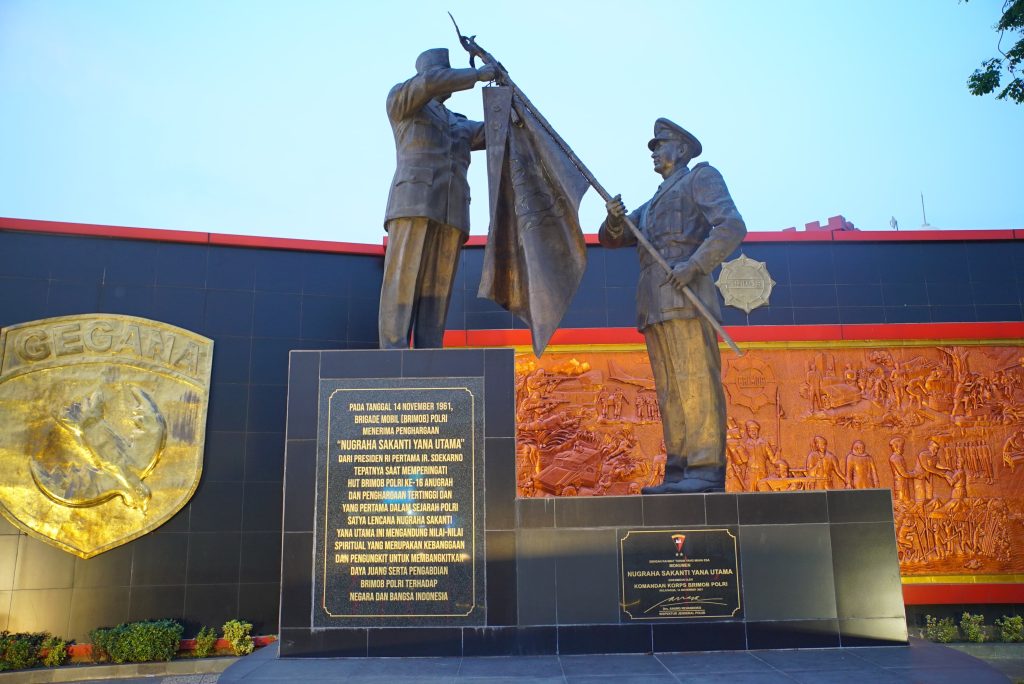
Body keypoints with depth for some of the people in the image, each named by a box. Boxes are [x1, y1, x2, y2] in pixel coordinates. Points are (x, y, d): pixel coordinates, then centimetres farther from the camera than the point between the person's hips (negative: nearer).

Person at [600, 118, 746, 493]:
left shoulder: (702, 177, 11)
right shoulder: (651, 205, 34)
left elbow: (732, 227, -5)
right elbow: (612, 238, 23)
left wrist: (695, 265, -18)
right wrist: (614, 218, 0)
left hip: (685, 297, -8)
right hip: (654, 306, 8)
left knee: (696, 382, -14)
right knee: (670, 392, 3)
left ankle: (707, 472, -16)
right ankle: (678, 473, 3)